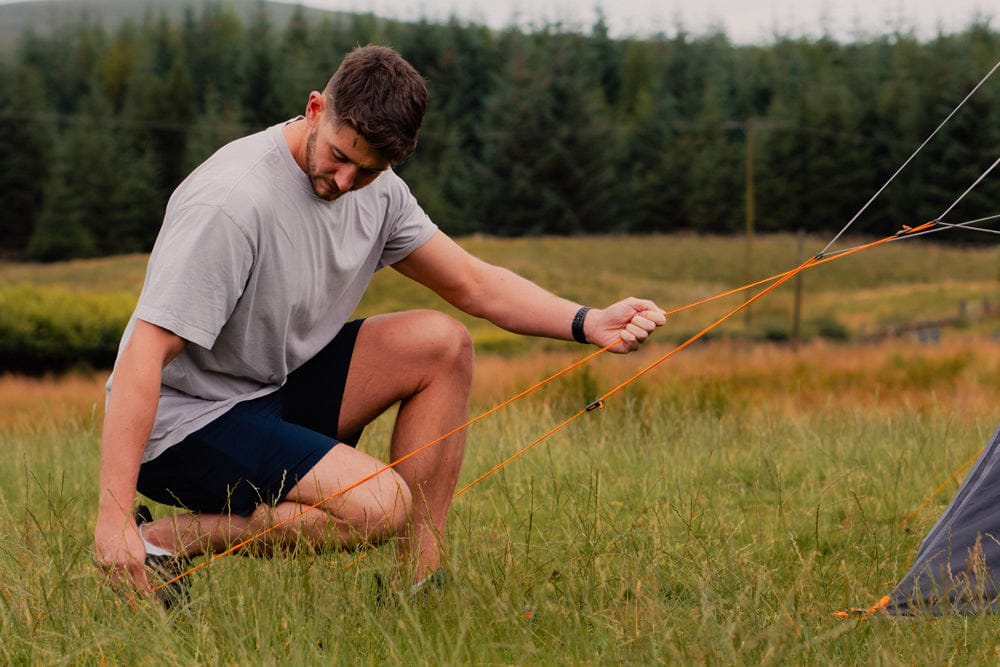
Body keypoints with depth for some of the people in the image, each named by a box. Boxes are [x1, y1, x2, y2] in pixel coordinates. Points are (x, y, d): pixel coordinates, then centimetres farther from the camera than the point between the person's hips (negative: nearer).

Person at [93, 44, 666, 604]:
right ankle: (163, 539, -12)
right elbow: (144, 353, -29)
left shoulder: (377, 192, -1)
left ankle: (421, 583, -2)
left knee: (442, 345, -3)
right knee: (381, 503, -26)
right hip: (183, 422, -8)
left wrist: (588, 323, -10)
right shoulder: (232, 201, -27)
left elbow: (474, 285, 7)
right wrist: (114, 518, -35)